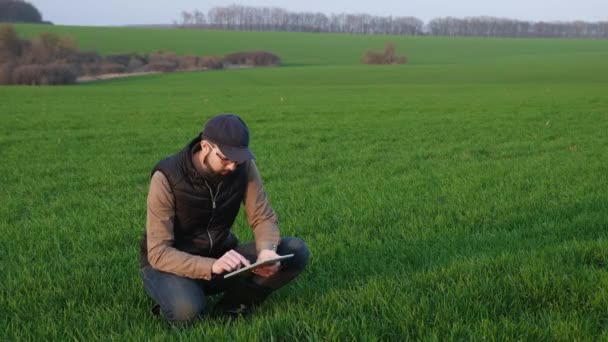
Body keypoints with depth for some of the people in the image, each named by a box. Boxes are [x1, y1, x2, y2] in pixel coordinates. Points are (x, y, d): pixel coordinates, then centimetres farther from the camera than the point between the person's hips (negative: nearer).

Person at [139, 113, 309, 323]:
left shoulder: (244, 166, -12)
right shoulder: (167, 178, -24)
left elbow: (263, 217, -7)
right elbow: (158, 252, -27)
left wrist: (266, 250, -31)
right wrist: (211, 266, -44)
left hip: (220, 256, 4)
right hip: (174, 264, -4)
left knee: (296, 251, -16)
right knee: (186, 310, -39)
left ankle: (235, 303, -1)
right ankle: (176, 297, -2)